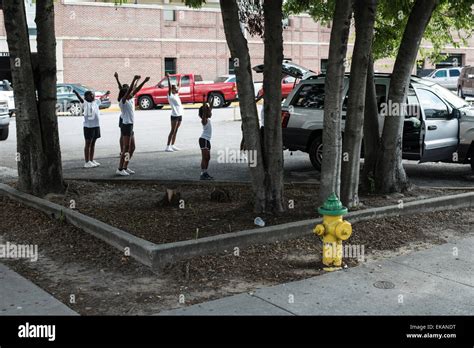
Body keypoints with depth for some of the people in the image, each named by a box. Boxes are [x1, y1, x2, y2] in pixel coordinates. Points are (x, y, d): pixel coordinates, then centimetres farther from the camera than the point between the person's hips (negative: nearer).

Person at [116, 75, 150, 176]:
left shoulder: (130, 100, 11)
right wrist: (134, 80, -28)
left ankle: (125, 167, 20)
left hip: (130, 126, 9)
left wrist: (144, 81, 9)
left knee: (132, 148, 13)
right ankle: (120, 169, -3)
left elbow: (135, 90, 14)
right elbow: (129, 90, -24)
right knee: (126, 149, -7)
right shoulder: (122, 101, -11)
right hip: (126, 126, -9)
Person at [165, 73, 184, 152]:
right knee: (172, 131, -7)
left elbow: (178, 86, 24)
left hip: (180, 115, 8)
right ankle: (168, 146, -6)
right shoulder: (170, 96, -7)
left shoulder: (176, 95, 13)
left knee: (175, 131, 11)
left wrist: (178, 79, 24)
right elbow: (169, 87, -20)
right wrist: (168, 78, -25)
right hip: (174, 115, -8)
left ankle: (173, 145, 16)